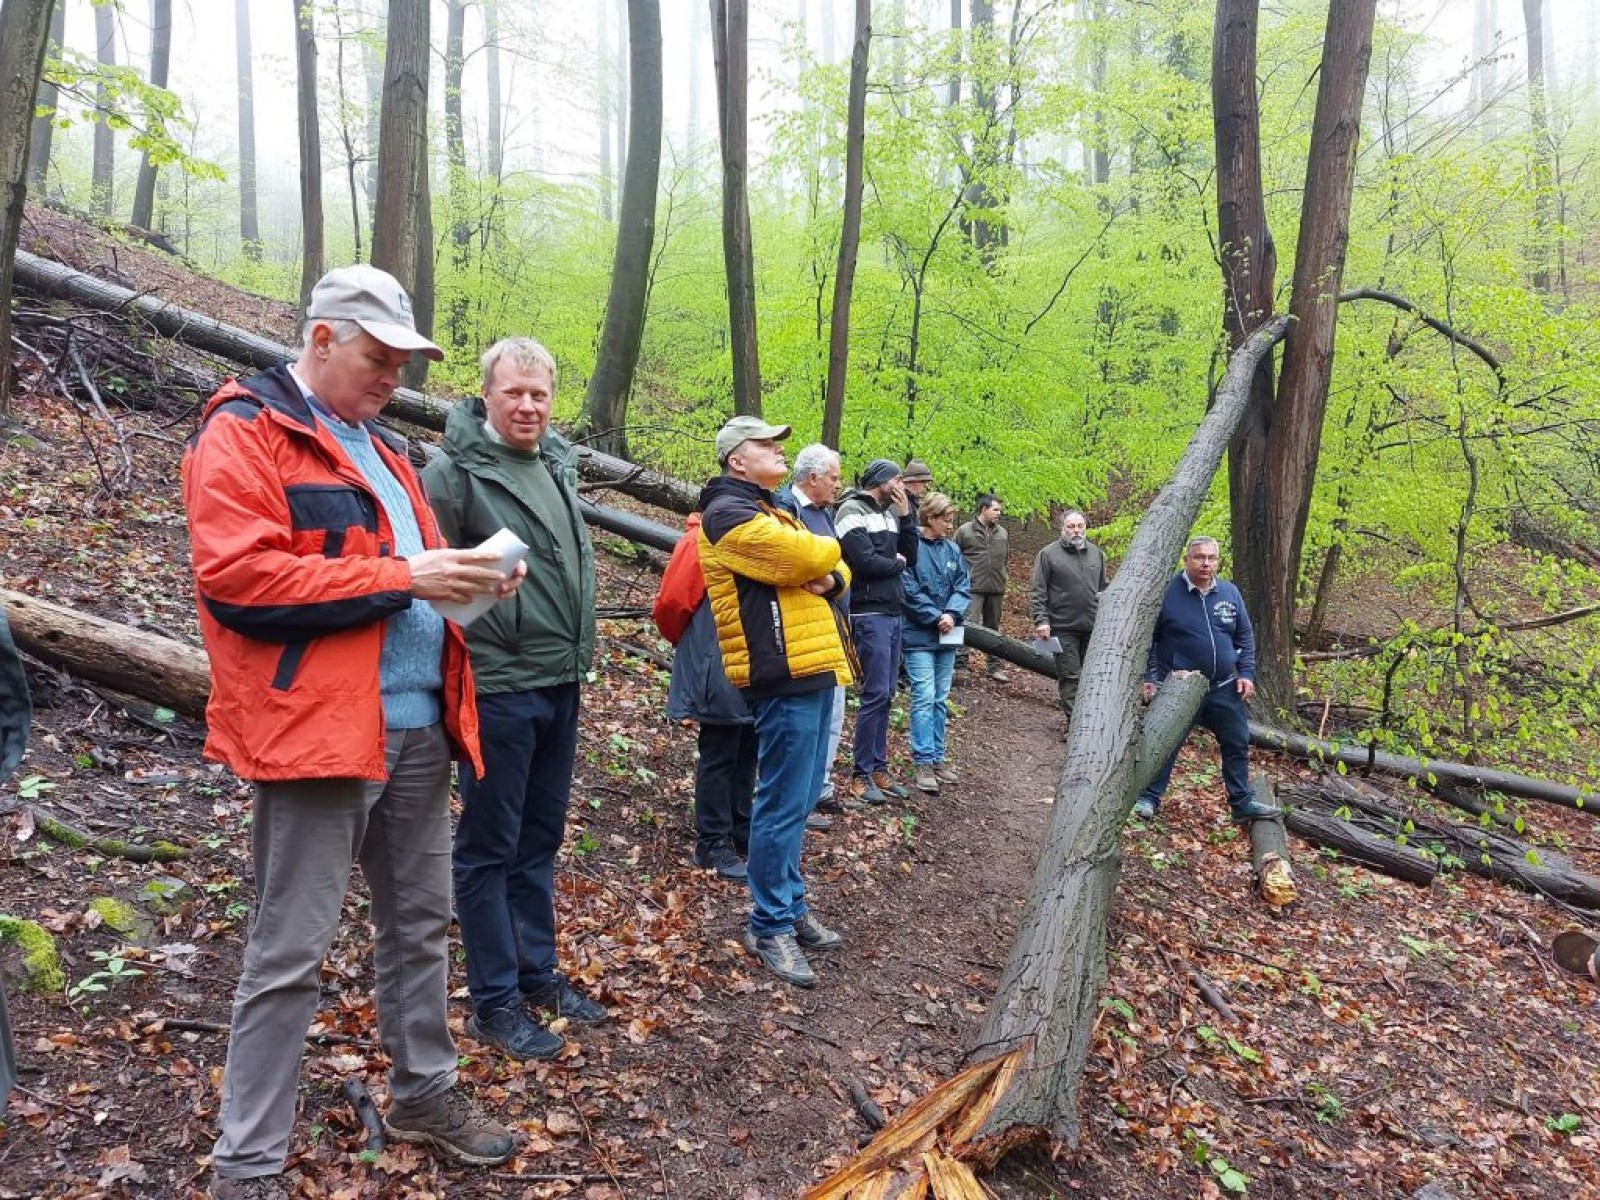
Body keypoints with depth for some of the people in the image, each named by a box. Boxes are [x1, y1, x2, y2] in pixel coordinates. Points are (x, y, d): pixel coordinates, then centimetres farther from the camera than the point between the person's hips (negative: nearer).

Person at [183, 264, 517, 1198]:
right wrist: (401, 577, -21)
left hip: (416, 726, 8)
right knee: (291, 954, 1)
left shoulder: (379, 447, 19)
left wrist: (464, 578, 4)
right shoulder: (243, 434, -7)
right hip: (317, 729, -8)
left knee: (420, 922, 18)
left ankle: (424, 1090, 35)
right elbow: (238, 579, -19)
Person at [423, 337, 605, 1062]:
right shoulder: (455, 470, -12)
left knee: (540, 839, 17)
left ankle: (537, 972, 31)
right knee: (489, 847, 4)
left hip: (560, 685, 8)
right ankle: (495, 1001, 16)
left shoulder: (559, 464, 12)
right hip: (496, 688, -7)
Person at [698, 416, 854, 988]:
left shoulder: (771, 512, 23)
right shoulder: (731, 514, -8)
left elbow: (830, 565, 21)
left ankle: (791, 906, 26)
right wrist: (827, 550, 5)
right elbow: (807, 555, -19)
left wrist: (831, 578, -3)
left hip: (812, 669, 10)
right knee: (783, 804, -6)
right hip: (783, 674, -10)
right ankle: (770, 926, 5)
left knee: (798, 801, 15)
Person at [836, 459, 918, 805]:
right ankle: (861, 776, 1)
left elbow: (911, 558, 11)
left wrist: (905, 516, 2)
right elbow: (865, 561, -20)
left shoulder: (889, 514, 16)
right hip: (869, 615, -8)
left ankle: (878, 768, 18)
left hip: (893, 614, 8)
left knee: (886, 694, 10)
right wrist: (896, 562, -3)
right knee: (875, 694, -8)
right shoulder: (853, 511, -9)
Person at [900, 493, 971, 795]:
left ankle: (937, 758, 19)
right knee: (924, 697, -8)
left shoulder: (953, 550, 9)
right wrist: (936, 617, -16)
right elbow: (910, 591, -16)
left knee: (940, 699, 12)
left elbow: (963, 587, 5)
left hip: (947, 635, 7)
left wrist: (952, 614, -12)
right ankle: (922, 763, -4)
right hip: (919, 635, -7)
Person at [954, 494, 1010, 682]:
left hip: (996, 589, 5)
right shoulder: (965, 531, -4)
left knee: (993, 628, 14)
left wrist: (1002, 583, 17)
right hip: (973, 588, -5)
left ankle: (995, 666, 22)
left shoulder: (1002, 533, 11)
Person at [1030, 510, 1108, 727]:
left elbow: (1103, 588, 20)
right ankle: (1075, 722, 1)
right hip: (1063, 628, -4)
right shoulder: (1048, 554, -3)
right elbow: (1038, 592, -5)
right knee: (1070, 676, -3)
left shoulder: (1096, 553, 12)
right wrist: (1041, 620, -13)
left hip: (1093, 628, 4)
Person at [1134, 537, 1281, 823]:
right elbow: (1147, 639, -6)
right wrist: (1148, 678, -10)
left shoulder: (1230, 593, 3)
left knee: (1238, 744, 12)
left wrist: (1246, 674, 2)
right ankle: (1148, 798, 16)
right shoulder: (1167, 592, -11)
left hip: (1224, 688, 5)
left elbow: (1245, 637, 12)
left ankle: (1242, 802, 26)